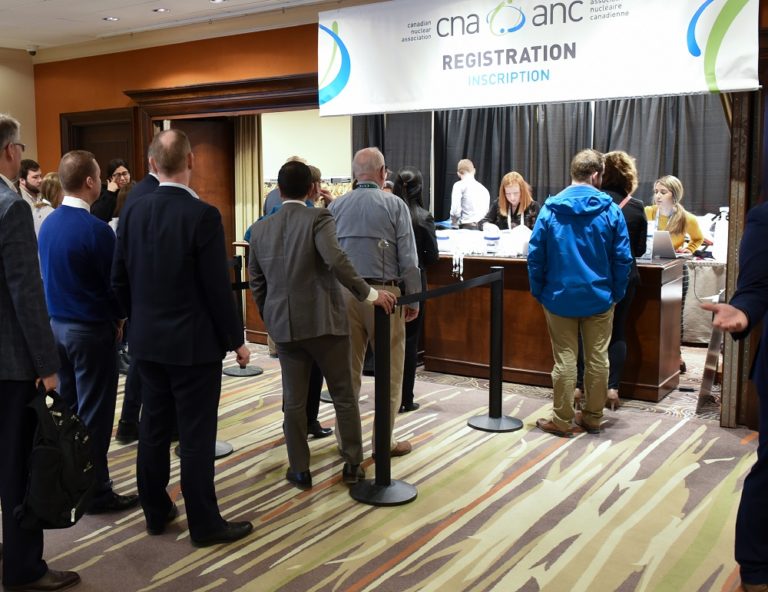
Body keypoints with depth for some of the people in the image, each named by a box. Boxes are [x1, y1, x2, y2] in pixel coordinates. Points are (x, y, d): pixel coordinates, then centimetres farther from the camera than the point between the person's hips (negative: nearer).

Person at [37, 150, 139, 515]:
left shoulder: (48, 224, 3)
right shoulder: (95, 229, -20)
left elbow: (48, 275, 12)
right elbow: (115, 281, -14)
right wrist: (118, 317, 6)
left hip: (56, 324, 8)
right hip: (90, 329, -8)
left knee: (69, 410, 17)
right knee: (94, 415, 2)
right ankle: (96, 492, 11)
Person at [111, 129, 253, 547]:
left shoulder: (133, 210, 0)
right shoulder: (202, 215, -17)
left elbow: (119, 278, 6)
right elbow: (217, 286, -15)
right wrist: (236, 340, -4)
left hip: (146, 340, 6)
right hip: (193, 342, -6)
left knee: (154, 427, 15)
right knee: (196, 435, 2)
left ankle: (156, 512, 28)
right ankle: (204, 523, 12)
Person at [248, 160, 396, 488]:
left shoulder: (260, 228, 7)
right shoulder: (318, 218, -8)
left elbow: (256, 281, 11)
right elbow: (336, 261, -23)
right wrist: (369, 294, -17)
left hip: (284, 325, 4)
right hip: (324, 321, -4)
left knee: (294, 400, 11)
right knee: (343, 396, 10)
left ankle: (299, 469, 18)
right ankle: (352, 464, 18)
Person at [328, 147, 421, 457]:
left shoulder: (335, 206, 6)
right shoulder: (394, 205, -3)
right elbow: (408, 258, -6)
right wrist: (414, 299, 2)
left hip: (344, 293, 4)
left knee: (348, 368, 12)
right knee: (388, 370, 7)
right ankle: (384, 440, 11)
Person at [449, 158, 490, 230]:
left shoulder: (459, 185, 1)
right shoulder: (483, 189, 19)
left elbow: (455, 210, -8)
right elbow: (487, 210, 18)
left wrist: (454, 226, 5)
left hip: (467, 226, -5)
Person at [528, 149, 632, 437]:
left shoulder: (550, 209, -4)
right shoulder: (610, 210, -6)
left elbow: (535, 255, -3)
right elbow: (623, 258, -4)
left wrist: (538, 291, 6)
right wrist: (617, 293, 7)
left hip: (559, 297, 0)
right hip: (599, 298, 0)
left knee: (564, 359, 6)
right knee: (597, 359, 11)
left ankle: (562, 420, 13)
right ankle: (592, 417, 21)